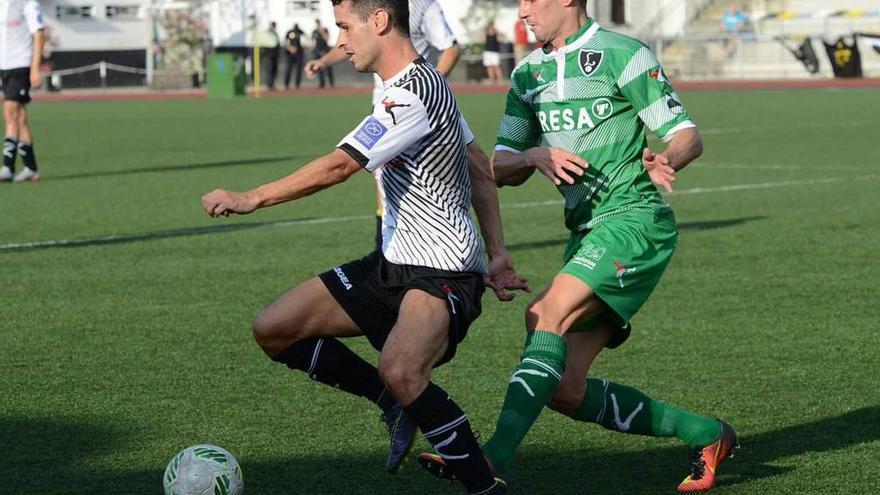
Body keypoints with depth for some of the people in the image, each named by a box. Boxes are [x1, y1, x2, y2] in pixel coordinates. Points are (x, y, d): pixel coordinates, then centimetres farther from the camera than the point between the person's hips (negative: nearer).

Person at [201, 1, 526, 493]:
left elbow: (338, 167, -24)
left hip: (443, 272, -11)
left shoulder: (413, 93, -20)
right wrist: (497, 253, 13)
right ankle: (398, 403, 15)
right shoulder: (423, 82, 12)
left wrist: (250, 199, -18)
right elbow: (482, 175, 17)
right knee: (273, 329, 4)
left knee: (399, 371, -37)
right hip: (393, 264, 11)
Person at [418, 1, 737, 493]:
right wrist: (533, 156, -10)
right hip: (587, 234, 8)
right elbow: (501, 170, 12)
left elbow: (689, 136, -7)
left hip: (634, 220, -8)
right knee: (566, 391, 0)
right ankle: (705, 434, 14)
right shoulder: (528, 74, 15)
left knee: (548, 314, -28)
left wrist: (664, 162, -30)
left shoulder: (622, 55, -6)